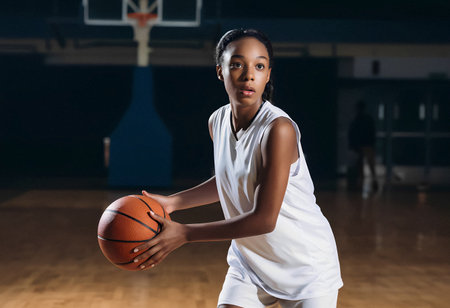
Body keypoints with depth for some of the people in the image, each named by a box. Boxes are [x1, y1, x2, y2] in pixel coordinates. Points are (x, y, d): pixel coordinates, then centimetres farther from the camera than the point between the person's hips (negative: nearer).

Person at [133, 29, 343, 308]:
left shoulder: (278, 129, -27)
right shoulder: (218, 122, -5)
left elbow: (264, 219, -27)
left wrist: (184, 234, -25)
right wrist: (172, 202, 4)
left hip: (307, 266, -5)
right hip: (250, 260, 5)